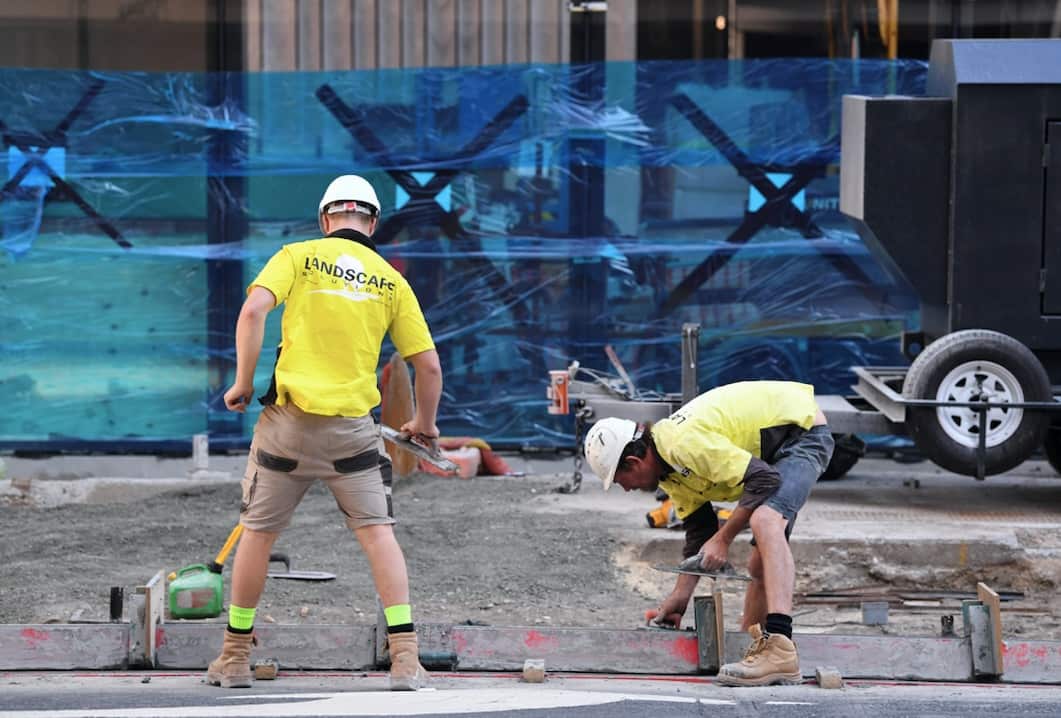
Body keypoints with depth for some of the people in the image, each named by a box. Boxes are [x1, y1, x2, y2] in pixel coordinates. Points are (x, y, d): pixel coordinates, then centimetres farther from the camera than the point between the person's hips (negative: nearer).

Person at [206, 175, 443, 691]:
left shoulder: (298, 256, 4)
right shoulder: (390, 280, 9)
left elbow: (254, 310, -13)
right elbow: (428, 364, 8)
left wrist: (243, 383, -4)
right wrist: (424, 422, 24)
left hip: (289, 420, 0)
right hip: (353, 428, 1)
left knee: (259, 532, 11)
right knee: (377, 532, 4)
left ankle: (235, 658, 19)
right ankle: (405, 658, -5)